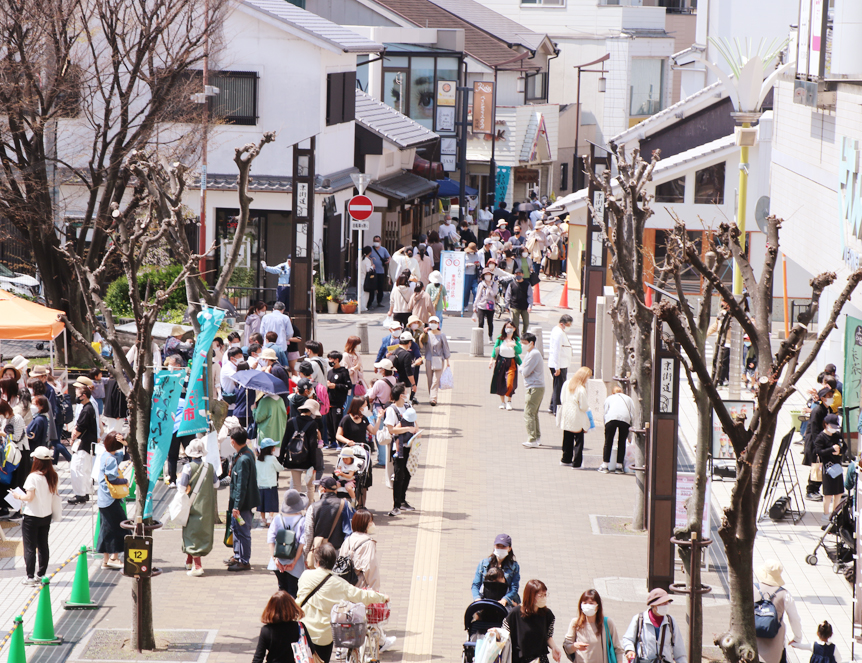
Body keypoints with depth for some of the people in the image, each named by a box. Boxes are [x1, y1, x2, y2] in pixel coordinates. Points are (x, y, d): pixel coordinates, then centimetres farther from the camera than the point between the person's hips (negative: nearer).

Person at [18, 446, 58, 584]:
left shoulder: (33, 477, -20)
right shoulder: (53, 477, -1)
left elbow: (29, 497, -21)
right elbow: (54, 494, 7)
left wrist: (19, 496, -3)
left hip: (32, 517, -6)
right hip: (46, 515, 6)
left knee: (30, 547, 3)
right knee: (43, 546, 15)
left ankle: (30, 577, 4)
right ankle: (41, 574, 20)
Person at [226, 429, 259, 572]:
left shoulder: (243, 460, -26)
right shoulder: (248, 453, 5)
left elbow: (241, 485, -25)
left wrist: (237, 506, -21)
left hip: (243, 502, -10)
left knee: (243, 531, 0)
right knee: (235, 527, 23)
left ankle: (244, 561, 9)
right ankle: (237, 556, 36)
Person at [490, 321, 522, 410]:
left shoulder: (516, 339, -2)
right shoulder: (500, 338, -1)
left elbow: (519, 351, -9)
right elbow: (495, 349, 5)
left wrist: (514, 345, -26)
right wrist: (492, 360, 0)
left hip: (511, 363, -1)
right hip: (500, 362, 1)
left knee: (510, 383, -13)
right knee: (500, 383, 2)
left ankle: (509, 401, 8)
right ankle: (502, 402, 19)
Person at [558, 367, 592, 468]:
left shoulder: (566, 384, -2)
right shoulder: (581, 389, -22)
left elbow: (562, 399, 6)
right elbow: (583, 406, -18)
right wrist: (588, 407, 2)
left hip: (566, 417, 7)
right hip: (577, 419, -7)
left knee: (567, 439, 20)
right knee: (578, 440, 4)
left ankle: (566, 459, 31)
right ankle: (576, 463, 4)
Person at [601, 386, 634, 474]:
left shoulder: (609, 398, 30)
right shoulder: (628, 399, 31)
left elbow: (605, 413, 20)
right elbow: (633, 414, 22)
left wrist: (606, 426, 25)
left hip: (611, 418, -1)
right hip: (625, 419, 1)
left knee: (608, 442, 6)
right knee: (622, 443, 10)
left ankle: (604, 466, 6)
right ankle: (619, 467, 9)